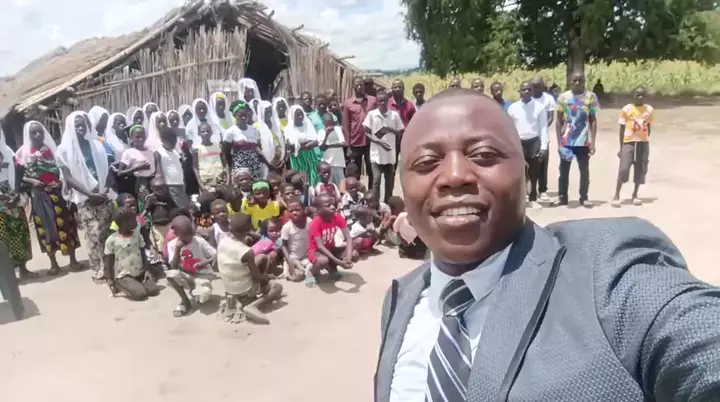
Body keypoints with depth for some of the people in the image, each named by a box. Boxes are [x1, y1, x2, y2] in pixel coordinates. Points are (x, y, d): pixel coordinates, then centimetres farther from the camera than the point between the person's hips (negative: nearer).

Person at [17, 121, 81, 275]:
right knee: (45, 227, 6)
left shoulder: (52, 149, 5)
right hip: (39, 195, 0)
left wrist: (62, 180, -9)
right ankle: (53, 263, 16)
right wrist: (32, 181, -14)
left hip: (57, 192, 0)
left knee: (65, 224, 2)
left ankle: (73, 260, 12)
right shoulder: (23, 152, 2)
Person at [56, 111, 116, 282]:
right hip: (84, 199, -3)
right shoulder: (64, 149, 0)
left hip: (104, 196, 3)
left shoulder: (96, 145, 10)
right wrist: (90, 194, -15)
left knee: (105, 233, 3)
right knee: (94, 234, -6)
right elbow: (68, 177, -6)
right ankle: (98, 270, 3)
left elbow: (107, 170, 9)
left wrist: (106, 190, -9)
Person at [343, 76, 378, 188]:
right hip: (355, 144, 0)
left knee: (371, 172, 7)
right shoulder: (347, 104, 3)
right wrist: (348, 145, -1)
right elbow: (346, 126, 3)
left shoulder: (373, 100, 3)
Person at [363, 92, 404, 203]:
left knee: (390, 181, 9)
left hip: (390, 154, 2)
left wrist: (390, 130, -14)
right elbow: (366, 132, -2)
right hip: (376, 154, -2)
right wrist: (379, 142, -13)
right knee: (376, 180, -6)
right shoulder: (371, 114, -1)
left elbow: (401, 133, 6)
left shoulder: (394, 114, 2)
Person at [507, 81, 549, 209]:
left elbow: (543, 127, -2)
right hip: (518, 143, 0)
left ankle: (533, 199, 21)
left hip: (534, 142, 0)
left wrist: (544, 146, -8)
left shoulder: (540, 107, -2)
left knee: (534, 174, 8)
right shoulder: (512, 108, 0)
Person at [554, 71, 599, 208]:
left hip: (584, 141, 0)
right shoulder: (563, 97, 0)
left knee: (584, 170, 6)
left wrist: (593, 142, -4)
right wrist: (559, 142, -4)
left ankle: (584, 198, 16)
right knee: (564, 169, 7)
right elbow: (559, 121, 2)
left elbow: (593, 121, 3)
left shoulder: (591, 97, 0)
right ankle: (562, 197, 18)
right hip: (566, 141, 0)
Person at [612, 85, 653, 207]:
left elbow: (648, 127, 15)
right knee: (624, 169, -9)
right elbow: (622, 128, -2)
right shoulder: (626, 109, -5)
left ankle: (635, 195, 18)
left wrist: (646, 140, 12)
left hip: (643, 143, 4)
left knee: (641, 170, 6)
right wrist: (621, 147, -4)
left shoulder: (649, 109, 5)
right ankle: (616, 196, -1)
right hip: (629, 142, -4)